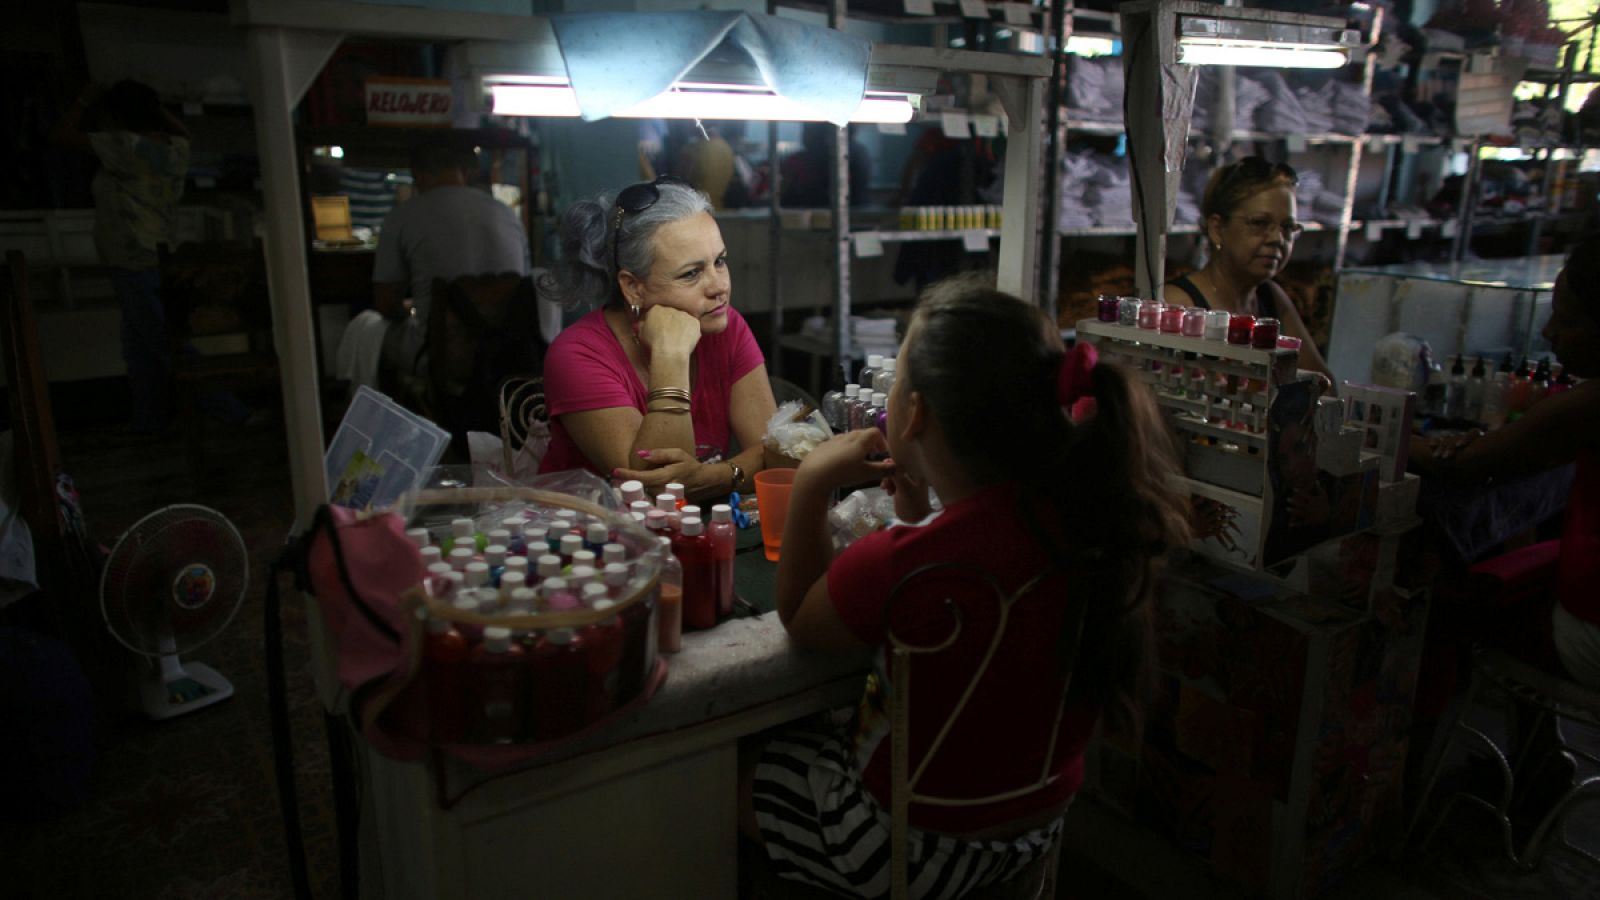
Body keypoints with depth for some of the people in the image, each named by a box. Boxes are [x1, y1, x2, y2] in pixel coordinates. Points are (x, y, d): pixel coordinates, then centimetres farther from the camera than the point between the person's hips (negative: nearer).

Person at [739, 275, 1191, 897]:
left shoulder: (899, 566, -36)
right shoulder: (1081, 513, -16)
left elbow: (797, 619, -12)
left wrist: (813, 482, -12)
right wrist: (920, 516, 0)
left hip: (926, 847, -6)